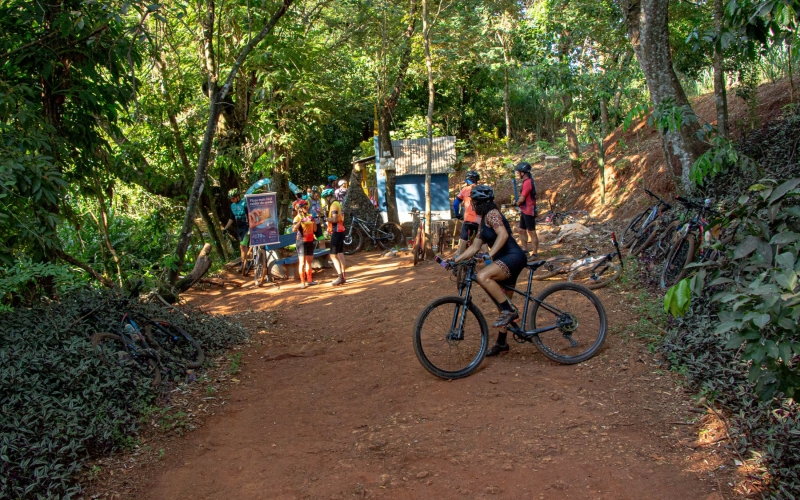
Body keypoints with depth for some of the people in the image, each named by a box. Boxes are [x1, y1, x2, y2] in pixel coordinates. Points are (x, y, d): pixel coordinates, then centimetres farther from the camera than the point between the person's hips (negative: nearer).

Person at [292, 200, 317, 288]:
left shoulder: (310, 216, 9)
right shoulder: (297, 218, -9)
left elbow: (315, 229, 10)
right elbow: (294, 229, -24)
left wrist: (313, 221, -5)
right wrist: (300, 221, -35)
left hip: (310, 241, 6)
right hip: (302, 241, -6)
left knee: (309, 261, 13)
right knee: (302, 262, -4)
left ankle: (309, 280, 21)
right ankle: (302, 282, -2)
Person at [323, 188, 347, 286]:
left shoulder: (334, 205, -14)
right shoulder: (337, 204, 17)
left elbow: (334, 219, -23)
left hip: (336, 232, -10)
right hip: (340, 231, 10)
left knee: (333, 256, -9)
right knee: (340, 254, 10)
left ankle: (340, 277, -13)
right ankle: (342, 276, 13)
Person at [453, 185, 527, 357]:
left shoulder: (492, 214, -11)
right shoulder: (483, 220, 18)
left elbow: (503, 235, -27)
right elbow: (474, 247, 18)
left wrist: (490, 254, -35)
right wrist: (455, 260, 12)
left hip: (513, 257, -10)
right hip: (504, 260, 10)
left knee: (482, 276, -33)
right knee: (503, 303, 14)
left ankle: (510, 310, -22)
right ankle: (501, 343, 23)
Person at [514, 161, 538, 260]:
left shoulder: (528, 182, -20)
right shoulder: (526, 182, 12)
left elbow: (522, 199, -21)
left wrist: (517, 203, -1)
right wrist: (518, 202, 0)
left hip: (529, 211, -10)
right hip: (524, 210, 10)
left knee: (531, 232, -3)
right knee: (522, 230, 16)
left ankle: (535, 253, 4)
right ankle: (525, 250, 25)